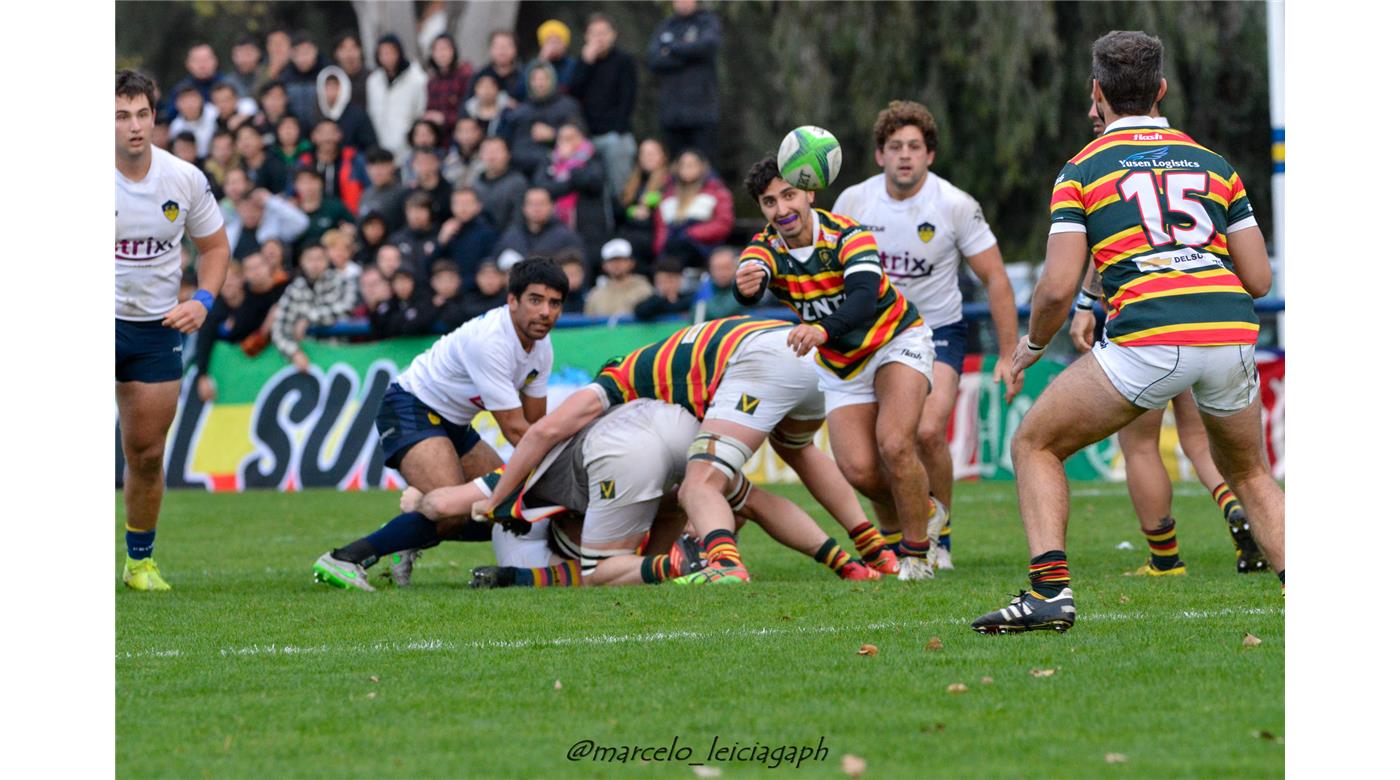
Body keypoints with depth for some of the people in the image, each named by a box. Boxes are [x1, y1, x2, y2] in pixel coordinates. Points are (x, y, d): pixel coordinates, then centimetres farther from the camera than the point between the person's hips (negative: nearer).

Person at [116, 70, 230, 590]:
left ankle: (140, 561, 24)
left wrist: (203, 301, -4)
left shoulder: (185, 179, -2)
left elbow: (215, 245, 12)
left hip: (157, 328, 3)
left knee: (147, 451, 7)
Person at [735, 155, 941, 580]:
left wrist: (823, 330, -61)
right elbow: (747, 285, -38)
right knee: (859, 470, -11)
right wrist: (746, 285, -64)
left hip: (896, 341, -4)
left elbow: (865, 296, -42)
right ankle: (923, 512, 20)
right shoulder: (765, 247, -16)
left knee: (894, 446, -25)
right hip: (841, 366, 4)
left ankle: (917, 552, -7)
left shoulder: (848, 235, -26)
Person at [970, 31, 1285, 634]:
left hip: (1148, 338, -4)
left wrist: (1033, 346, 21)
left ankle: (1050, 591, -2)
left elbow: (1057, 287, 1)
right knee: (1249, 474, 27)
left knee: (1034, 446, 15)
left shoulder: (1084, 168, 10)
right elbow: (1259, 279, 18)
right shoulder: (1212, 163, 20)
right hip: (1231, 334, 4)